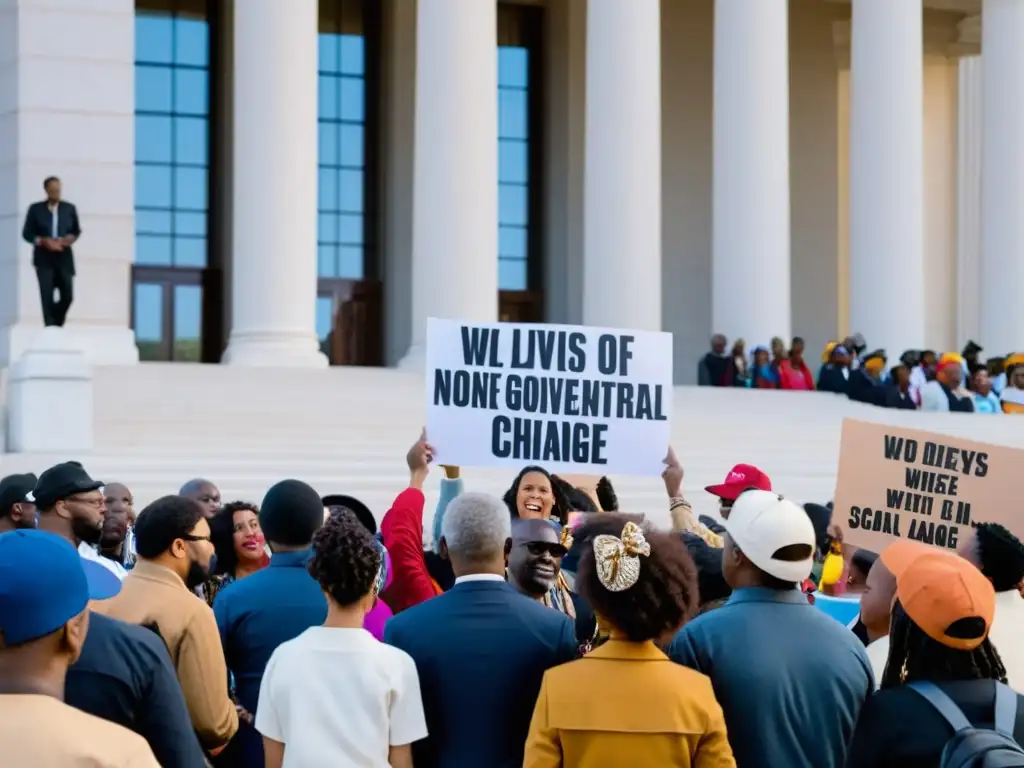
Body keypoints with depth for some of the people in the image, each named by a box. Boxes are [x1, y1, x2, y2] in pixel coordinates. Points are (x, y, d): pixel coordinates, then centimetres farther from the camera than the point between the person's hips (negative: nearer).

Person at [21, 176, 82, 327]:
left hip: (64, 258, 2)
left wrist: (71, 238, -9)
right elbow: (27, 233, 2)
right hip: (44, 259, -2)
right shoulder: (35, 209, 1)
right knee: (47, 297, -7)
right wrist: (43, 241, -15)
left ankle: (56, 324, 25)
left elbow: (77, 230, 13)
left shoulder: (69, 208, 6)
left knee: (67, 296, 0)